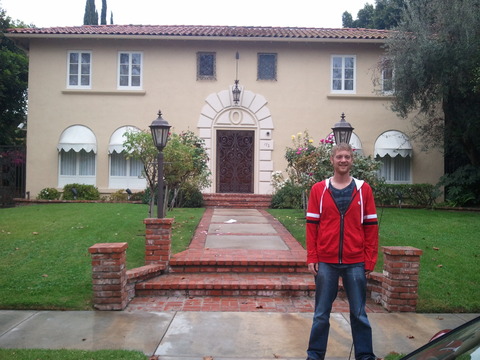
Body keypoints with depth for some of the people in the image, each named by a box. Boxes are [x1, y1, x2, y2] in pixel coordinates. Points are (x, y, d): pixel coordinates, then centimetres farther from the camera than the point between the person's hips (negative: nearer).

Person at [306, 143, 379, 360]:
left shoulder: (363, 189, 3)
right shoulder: (318, 189, 1)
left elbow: (371, 226, 3)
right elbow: (312, 225, 1)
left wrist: (370, 260, -1)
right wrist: (311, 258, -3)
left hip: (355, 263, 0)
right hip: (325, 262, 0)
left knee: (359, 313, 10)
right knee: (321, 314, 10)